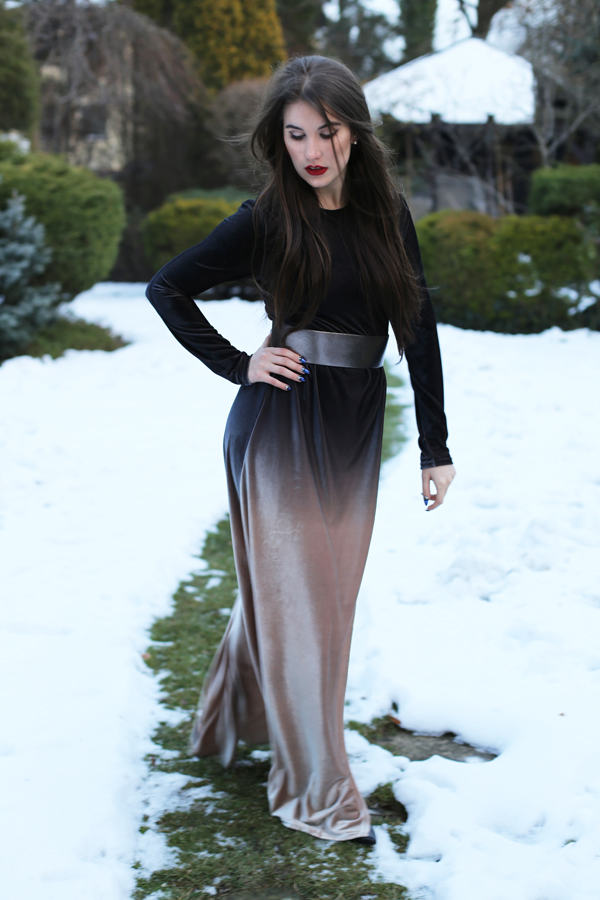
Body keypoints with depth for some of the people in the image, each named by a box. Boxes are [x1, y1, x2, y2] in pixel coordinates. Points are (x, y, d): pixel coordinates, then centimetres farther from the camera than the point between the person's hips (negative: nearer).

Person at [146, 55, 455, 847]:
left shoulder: (387, 214, 4)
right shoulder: (267, 221, -6)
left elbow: (418, 327, 5)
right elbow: (167, 289, 2)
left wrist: (435, 446, 2)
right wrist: (237, 366, -5)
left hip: (356, 429, 5)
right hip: (280, 426, -5)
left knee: (325, 593, 15)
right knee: (296, 596, -1)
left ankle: (241, 715, 38)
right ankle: (318, 791, 8)